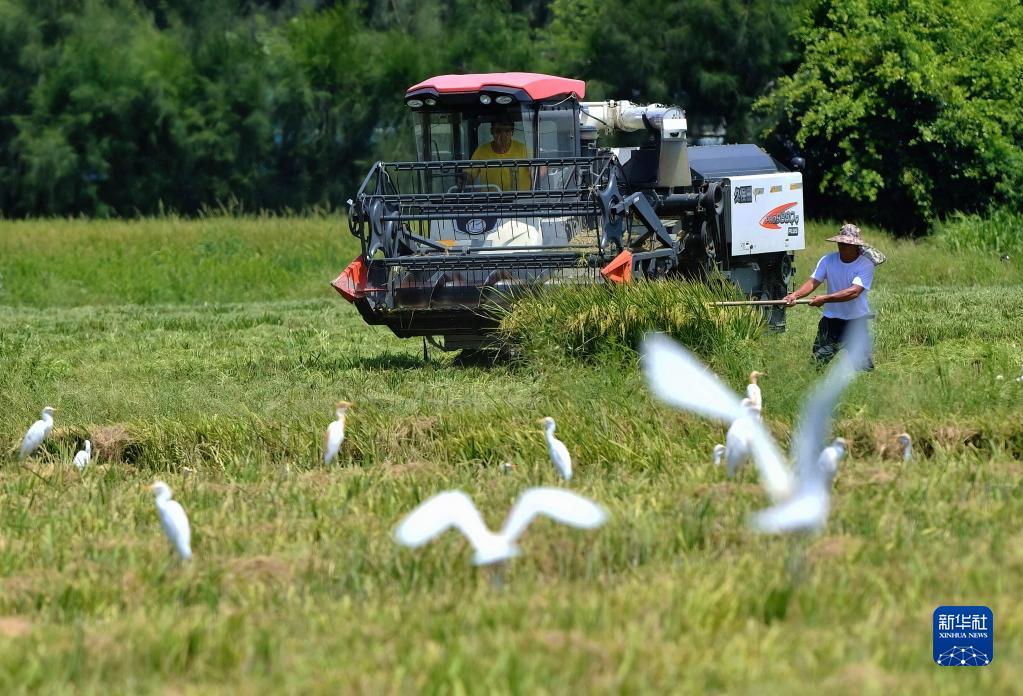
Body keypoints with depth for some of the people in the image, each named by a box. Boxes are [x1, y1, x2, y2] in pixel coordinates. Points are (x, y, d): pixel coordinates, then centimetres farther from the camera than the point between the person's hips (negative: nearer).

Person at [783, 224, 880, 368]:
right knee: (818, 361, -4)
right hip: (831, 319, 3)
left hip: (856, 320, -3)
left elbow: (854, 291, -27)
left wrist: (825, 298, -37)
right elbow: (812, 282, -12)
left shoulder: (866, 265, -15)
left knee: (864, 367, -3)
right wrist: (796, 294, -33)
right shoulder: (828, 260, -3)